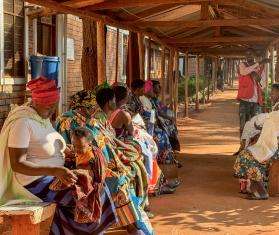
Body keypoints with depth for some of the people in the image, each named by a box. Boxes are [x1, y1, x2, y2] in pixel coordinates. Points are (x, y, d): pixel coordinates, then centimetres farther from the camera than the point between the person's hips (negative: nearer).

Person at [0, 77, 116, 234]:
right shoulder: (22, 122, -21)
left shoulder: (44, 117, 7)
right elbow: (16, 164, -25)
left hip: (53, 175, 9)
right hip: (36, 182, -9)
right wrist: (55, 171, -34)